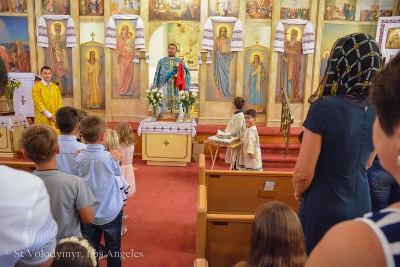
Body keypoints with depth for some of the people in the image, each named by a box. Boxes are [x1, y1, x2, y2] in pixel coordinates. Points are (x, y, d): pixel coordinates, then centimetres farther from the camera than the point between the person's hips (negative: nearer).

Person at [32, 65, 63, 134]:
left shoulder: (55, 87, 12)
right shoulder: (36, 87, -2)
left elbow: (59, 102, 9)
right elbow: (38, 103, -9)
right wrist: (50, 115, -16)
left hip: (55, 119, 4)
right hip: (43, 119, -4)